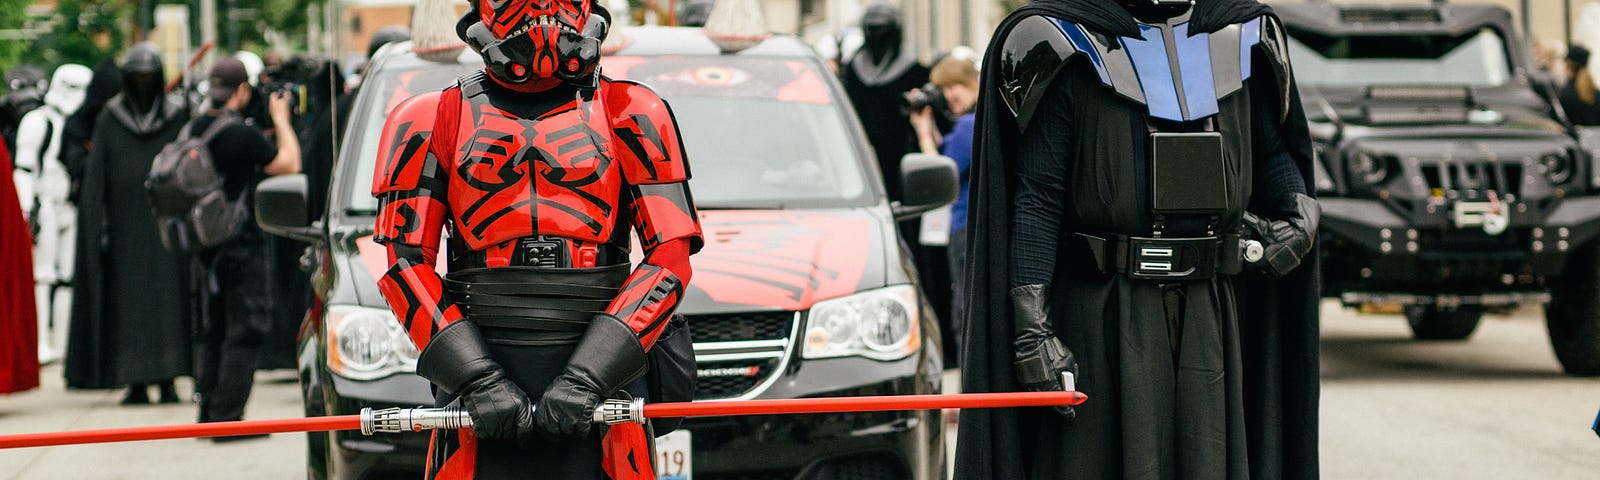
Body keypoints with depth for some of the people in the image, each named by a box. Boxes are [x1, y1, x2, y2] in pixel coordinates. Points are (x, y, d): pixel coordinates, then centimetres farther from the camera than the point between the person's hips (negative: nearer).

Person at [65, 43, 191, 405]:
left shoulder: (176, 117, 5)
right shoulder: (109, 119, 4)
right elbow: (95, 177, 2)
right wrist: (99, 226, -5)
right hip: (125, 222, 0)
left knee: (168, 296, -5)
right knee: (128, 297, -2)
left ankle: (167, 379, -3)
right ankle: (136, 382, 0)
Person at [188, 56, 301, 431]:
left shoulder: (193, 129, 4)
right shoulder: (242, 133, -18)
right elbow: (289, 164, -9)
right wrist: (280, 119, 4)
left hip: (206, 244, 7)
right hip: (243, 245, -7)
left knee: (212, 329, 16)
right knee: (246, 329, -2)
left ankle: (208, 412, 17)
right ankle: (227, 415, -6)